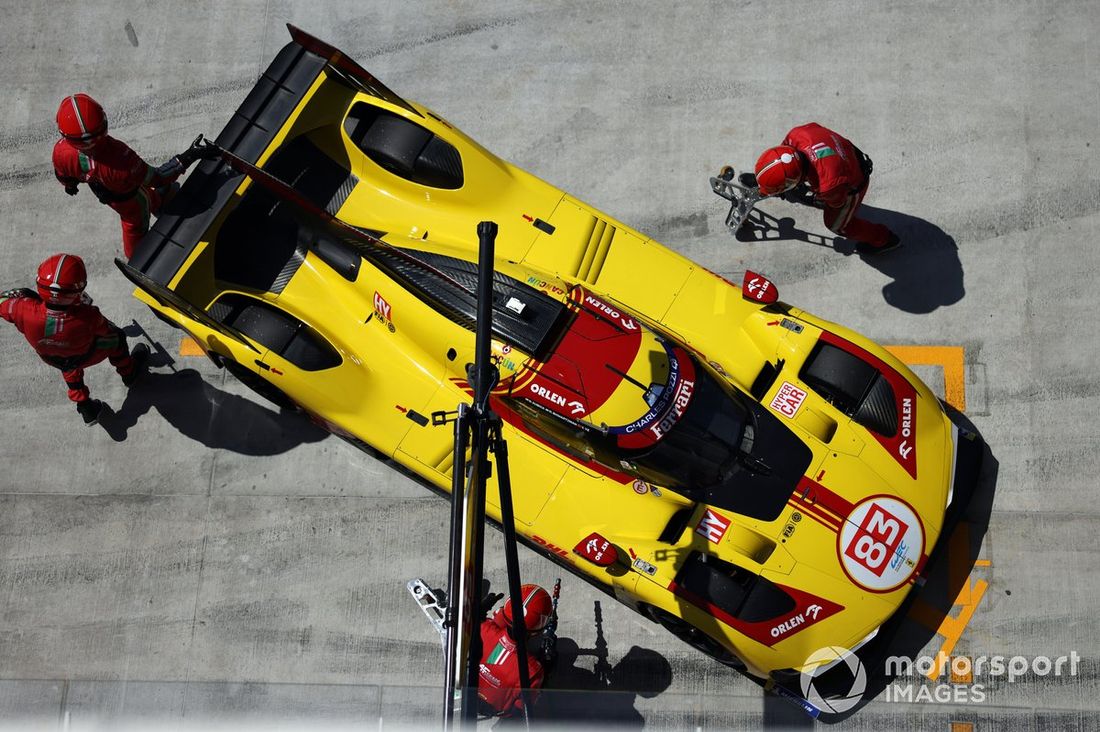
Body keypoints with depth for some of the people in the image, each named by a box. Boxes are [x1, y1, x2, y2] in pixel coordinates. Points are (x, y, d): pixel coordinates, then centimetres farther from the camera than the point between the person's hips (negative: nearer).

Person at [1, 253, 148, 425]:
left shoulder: (25, 311, -41)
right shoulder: (88, 318, -44)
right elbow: (106, 329, -19)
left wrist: (20, 293, -2)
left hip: (51, 360, 3)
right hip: (86, 357, -3)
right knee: (115, 336, 24)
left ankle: (86, 409, 51)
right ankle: (129, 372, 51)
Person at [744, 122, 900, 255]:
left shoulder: (829, 185, -47)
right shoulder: (797, 135, -36)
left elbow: (836, 202, -21)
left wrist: (798, 197, -10)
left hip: (852, 185, -4)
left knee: (836, 223, 19)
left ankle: (883, 239, 37)